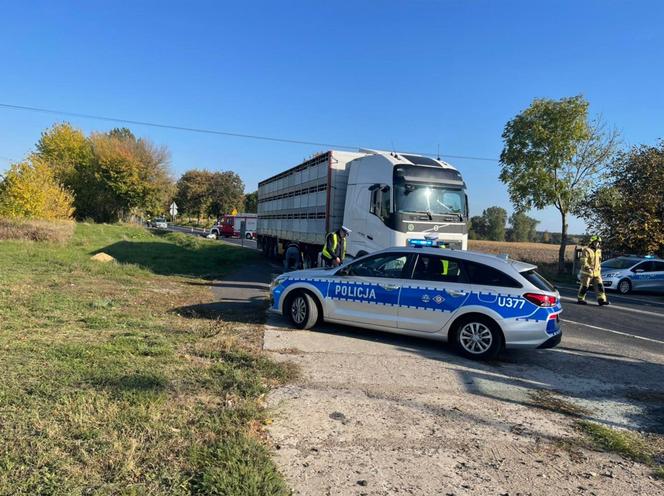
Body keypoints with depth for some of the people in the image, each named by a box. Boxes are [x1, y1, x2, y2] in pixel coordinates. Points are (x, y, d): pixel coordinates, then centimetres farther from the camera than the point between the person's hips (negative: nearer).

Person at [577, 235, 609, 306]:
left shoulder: (598, 251, 14)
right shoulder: (586, 250, -9)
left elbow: (599, 261, 25)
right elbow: (583, 261, -17)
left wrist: (599, 269, 20)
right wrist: (588, 268, -27)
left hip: (596, 272, 7)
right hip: (587, 272, -7)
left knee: (599, 285, -2)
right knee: (584, 286, -1)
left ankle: (602, 300, -3)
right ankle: (580, 299, 9)